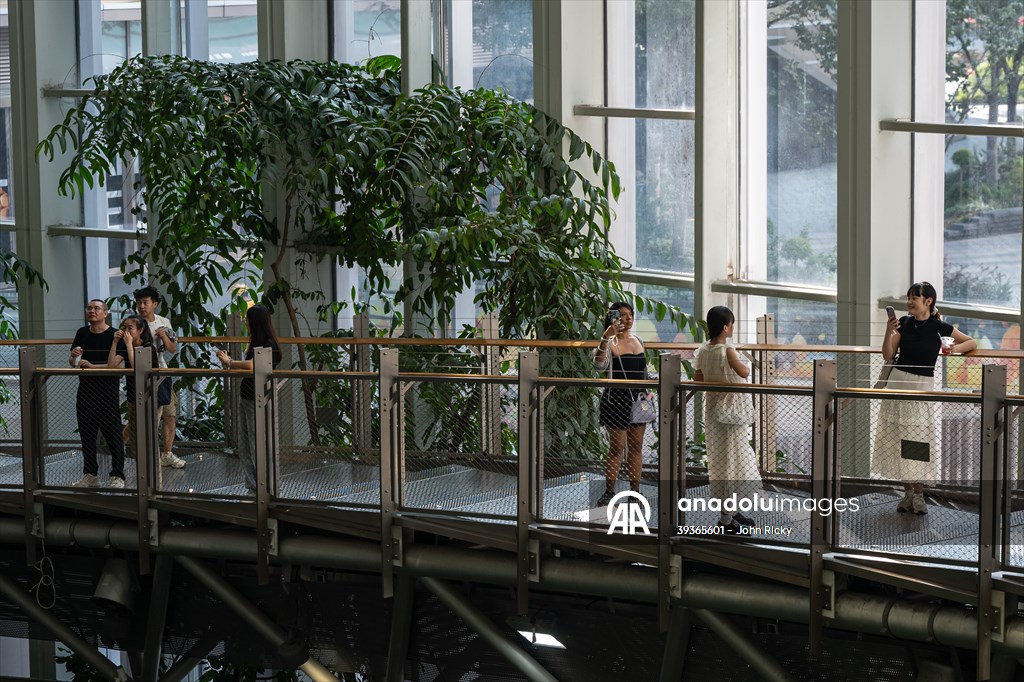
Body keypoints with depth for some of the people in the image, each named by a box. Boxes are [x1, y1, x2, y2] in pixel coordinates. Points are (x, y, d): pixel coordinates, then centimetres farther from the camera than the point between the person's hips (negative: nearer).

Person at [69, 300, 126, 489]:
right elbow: (71, 362, 16)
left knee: (112, 434, -3)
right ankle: (90, 475, 20)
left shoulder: (114, 335, -8)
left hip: (107, 391, -6)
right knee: (86, 434, 10)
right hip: (85, 389, 6)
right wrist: (74, 356, -7)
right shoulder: (82, 333, 10)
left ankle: (118, 476, 3)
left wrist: (92, 366, -25)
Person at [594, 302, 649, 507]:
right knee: (616, 447, -4)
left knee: (636, 447, 8)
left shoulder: (638, 341, 12)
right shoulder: (610, 343, -9)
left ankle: (635, 490, 14)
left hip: (638, 400, 6)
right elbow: (600, 365, -29)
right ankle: (609, 491, 4)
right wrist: (606, 337, -39)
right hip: (617, 399, -6)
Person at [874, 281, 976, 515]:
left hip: (923, 384, -3)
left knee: (920, 440, 0)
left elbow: (972, 342, 6)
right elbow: (888, 356, 1)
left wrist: (955, 348, -13)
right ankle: (907, 492, 16)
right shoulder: (904, 322, 2)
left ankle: (919, 494, 11)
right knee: (899, 439, 5)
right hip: (898, 381, 3)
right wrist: (889, 333, -14)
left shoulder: (939, 327, -6)